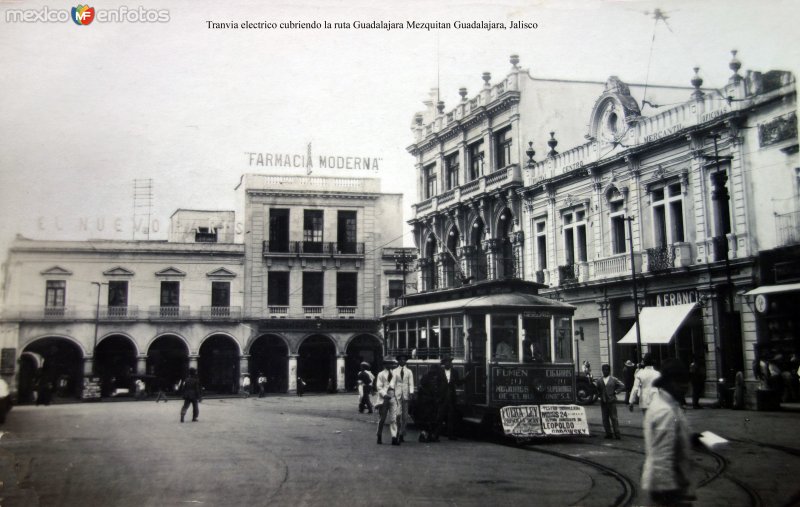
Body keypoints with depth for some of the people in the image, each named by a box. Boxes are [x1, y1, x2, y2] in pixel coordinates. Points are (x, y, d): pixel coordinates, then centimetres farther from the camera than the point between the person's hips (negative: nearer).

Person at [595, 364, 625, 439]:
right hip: (603, 402, 3)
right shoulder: (599, 380, 8)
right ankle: (608, 433, 13)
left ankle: (616, 433, 2)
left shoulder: (614, 379, 1)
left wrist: (615, 392, -4)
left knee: (614, 418, -3)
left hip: (611, 401, -3)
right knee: (605, 418, 5)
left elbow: (622, 386, 3)